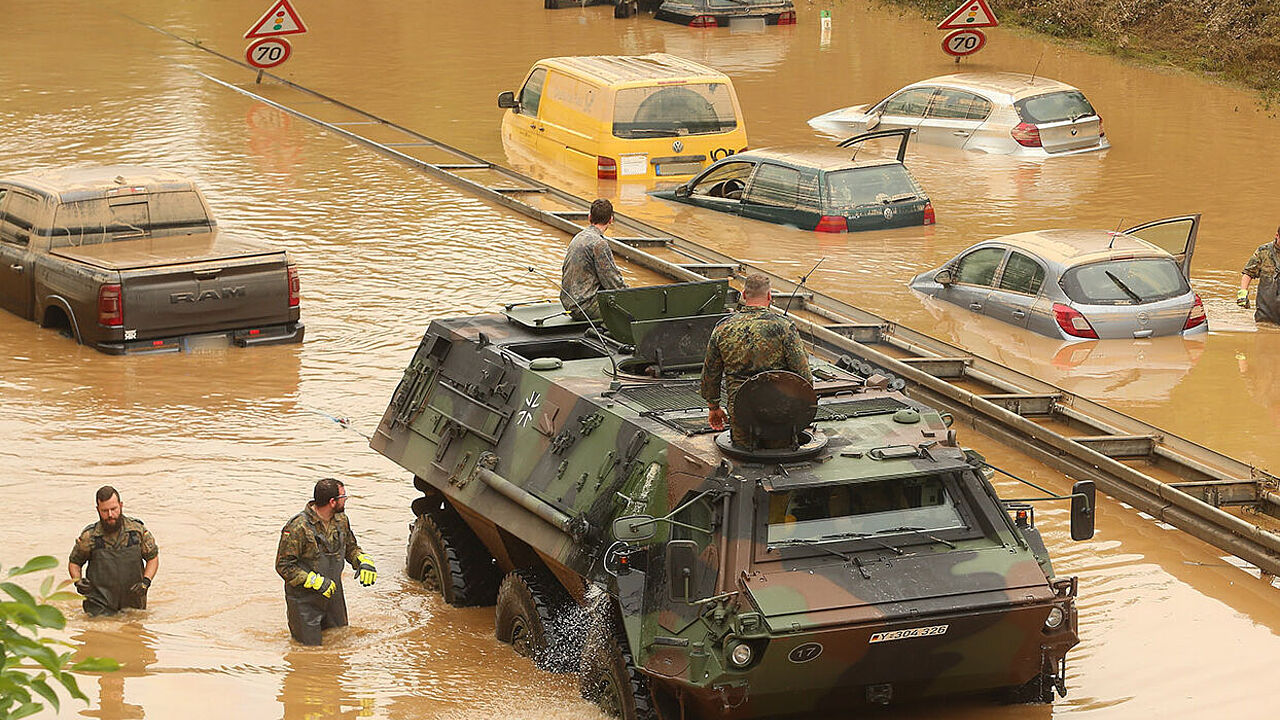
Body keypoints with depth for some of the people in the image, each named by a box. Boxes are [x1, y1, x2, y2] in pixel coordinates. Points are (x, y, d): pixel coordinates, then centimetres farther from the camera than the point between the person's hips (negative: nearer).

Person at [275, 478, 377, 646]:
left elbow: (350, 547, 15)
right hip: (305, 599, -7)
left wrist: (364, 561, -8)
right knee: (311, 644, 0)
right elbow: (283, 566, -20)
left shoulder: (341, 520, -2)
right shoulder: (297, 528, -24)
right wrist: (315, 581, -26)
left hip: (333, 594, 7)